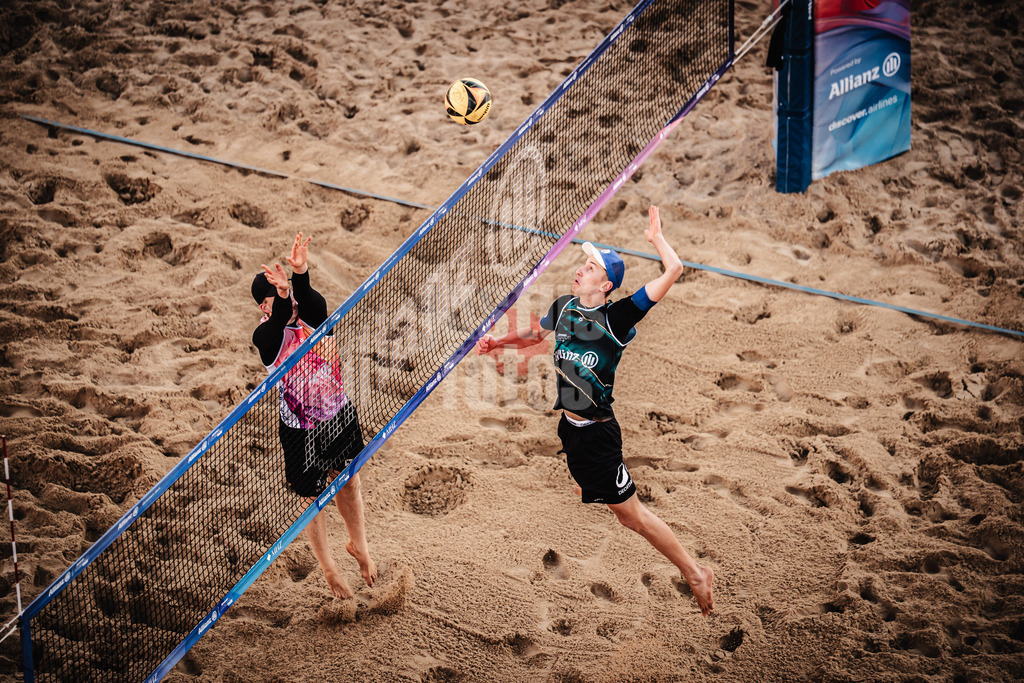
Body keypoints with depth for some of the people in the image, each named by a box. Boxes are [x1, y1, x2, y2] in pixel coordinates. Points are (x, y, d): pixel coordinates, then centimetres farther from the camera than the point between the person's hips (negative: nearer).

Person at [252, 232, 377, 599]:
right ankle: (329, 569, 35)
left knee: (348, 485, 21)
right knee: (314, 500, 13)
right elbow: (279, 322, -44)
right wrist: (283, 294, -63)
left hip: (340, 414, 4)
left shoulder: (311, 311, -10)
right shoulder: (266, 336, -20)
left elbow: (308, 302, -35)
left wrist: (301, 274, -55)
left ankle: (358, 545, 48)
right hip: (301, 430, -4)